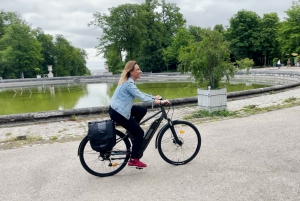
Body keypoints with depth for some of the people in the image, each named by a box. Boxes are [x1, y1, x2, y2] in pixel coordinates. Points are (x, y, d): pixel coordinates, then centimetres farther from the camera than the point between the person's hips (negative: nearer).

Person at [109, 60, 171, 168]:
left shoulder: (129, 81, 11)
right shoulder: (129, 84, -20)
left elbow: (140, 94, 18)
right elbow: (141, 97, -23)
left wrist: (154, 97, 10)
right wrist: (160, 102, -21)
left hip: (118, 109, 9)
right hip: (118, 113, -9)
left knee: (142, 110, 13)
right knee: (139, 133, 0)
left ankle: (131, 130, 19)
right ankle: (133, 160, 8)